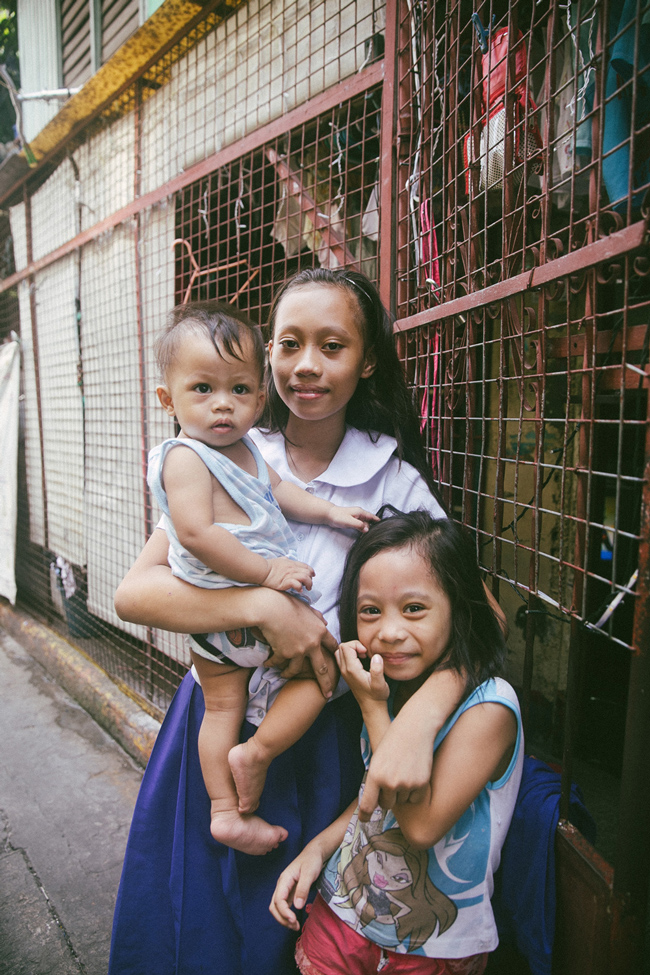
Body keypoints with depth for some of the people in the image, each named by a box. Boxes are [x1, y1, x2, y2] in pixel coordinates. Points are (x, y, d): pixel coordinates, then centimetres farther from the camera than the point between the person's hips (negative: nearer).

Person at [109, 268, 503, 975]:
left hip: (322, 745, -1)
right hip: (215, 725, 2)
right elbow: (133, 592, -15)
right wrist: (263, 606, -29)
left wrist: (418, 720, -31)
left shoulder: (394, 481, -10)